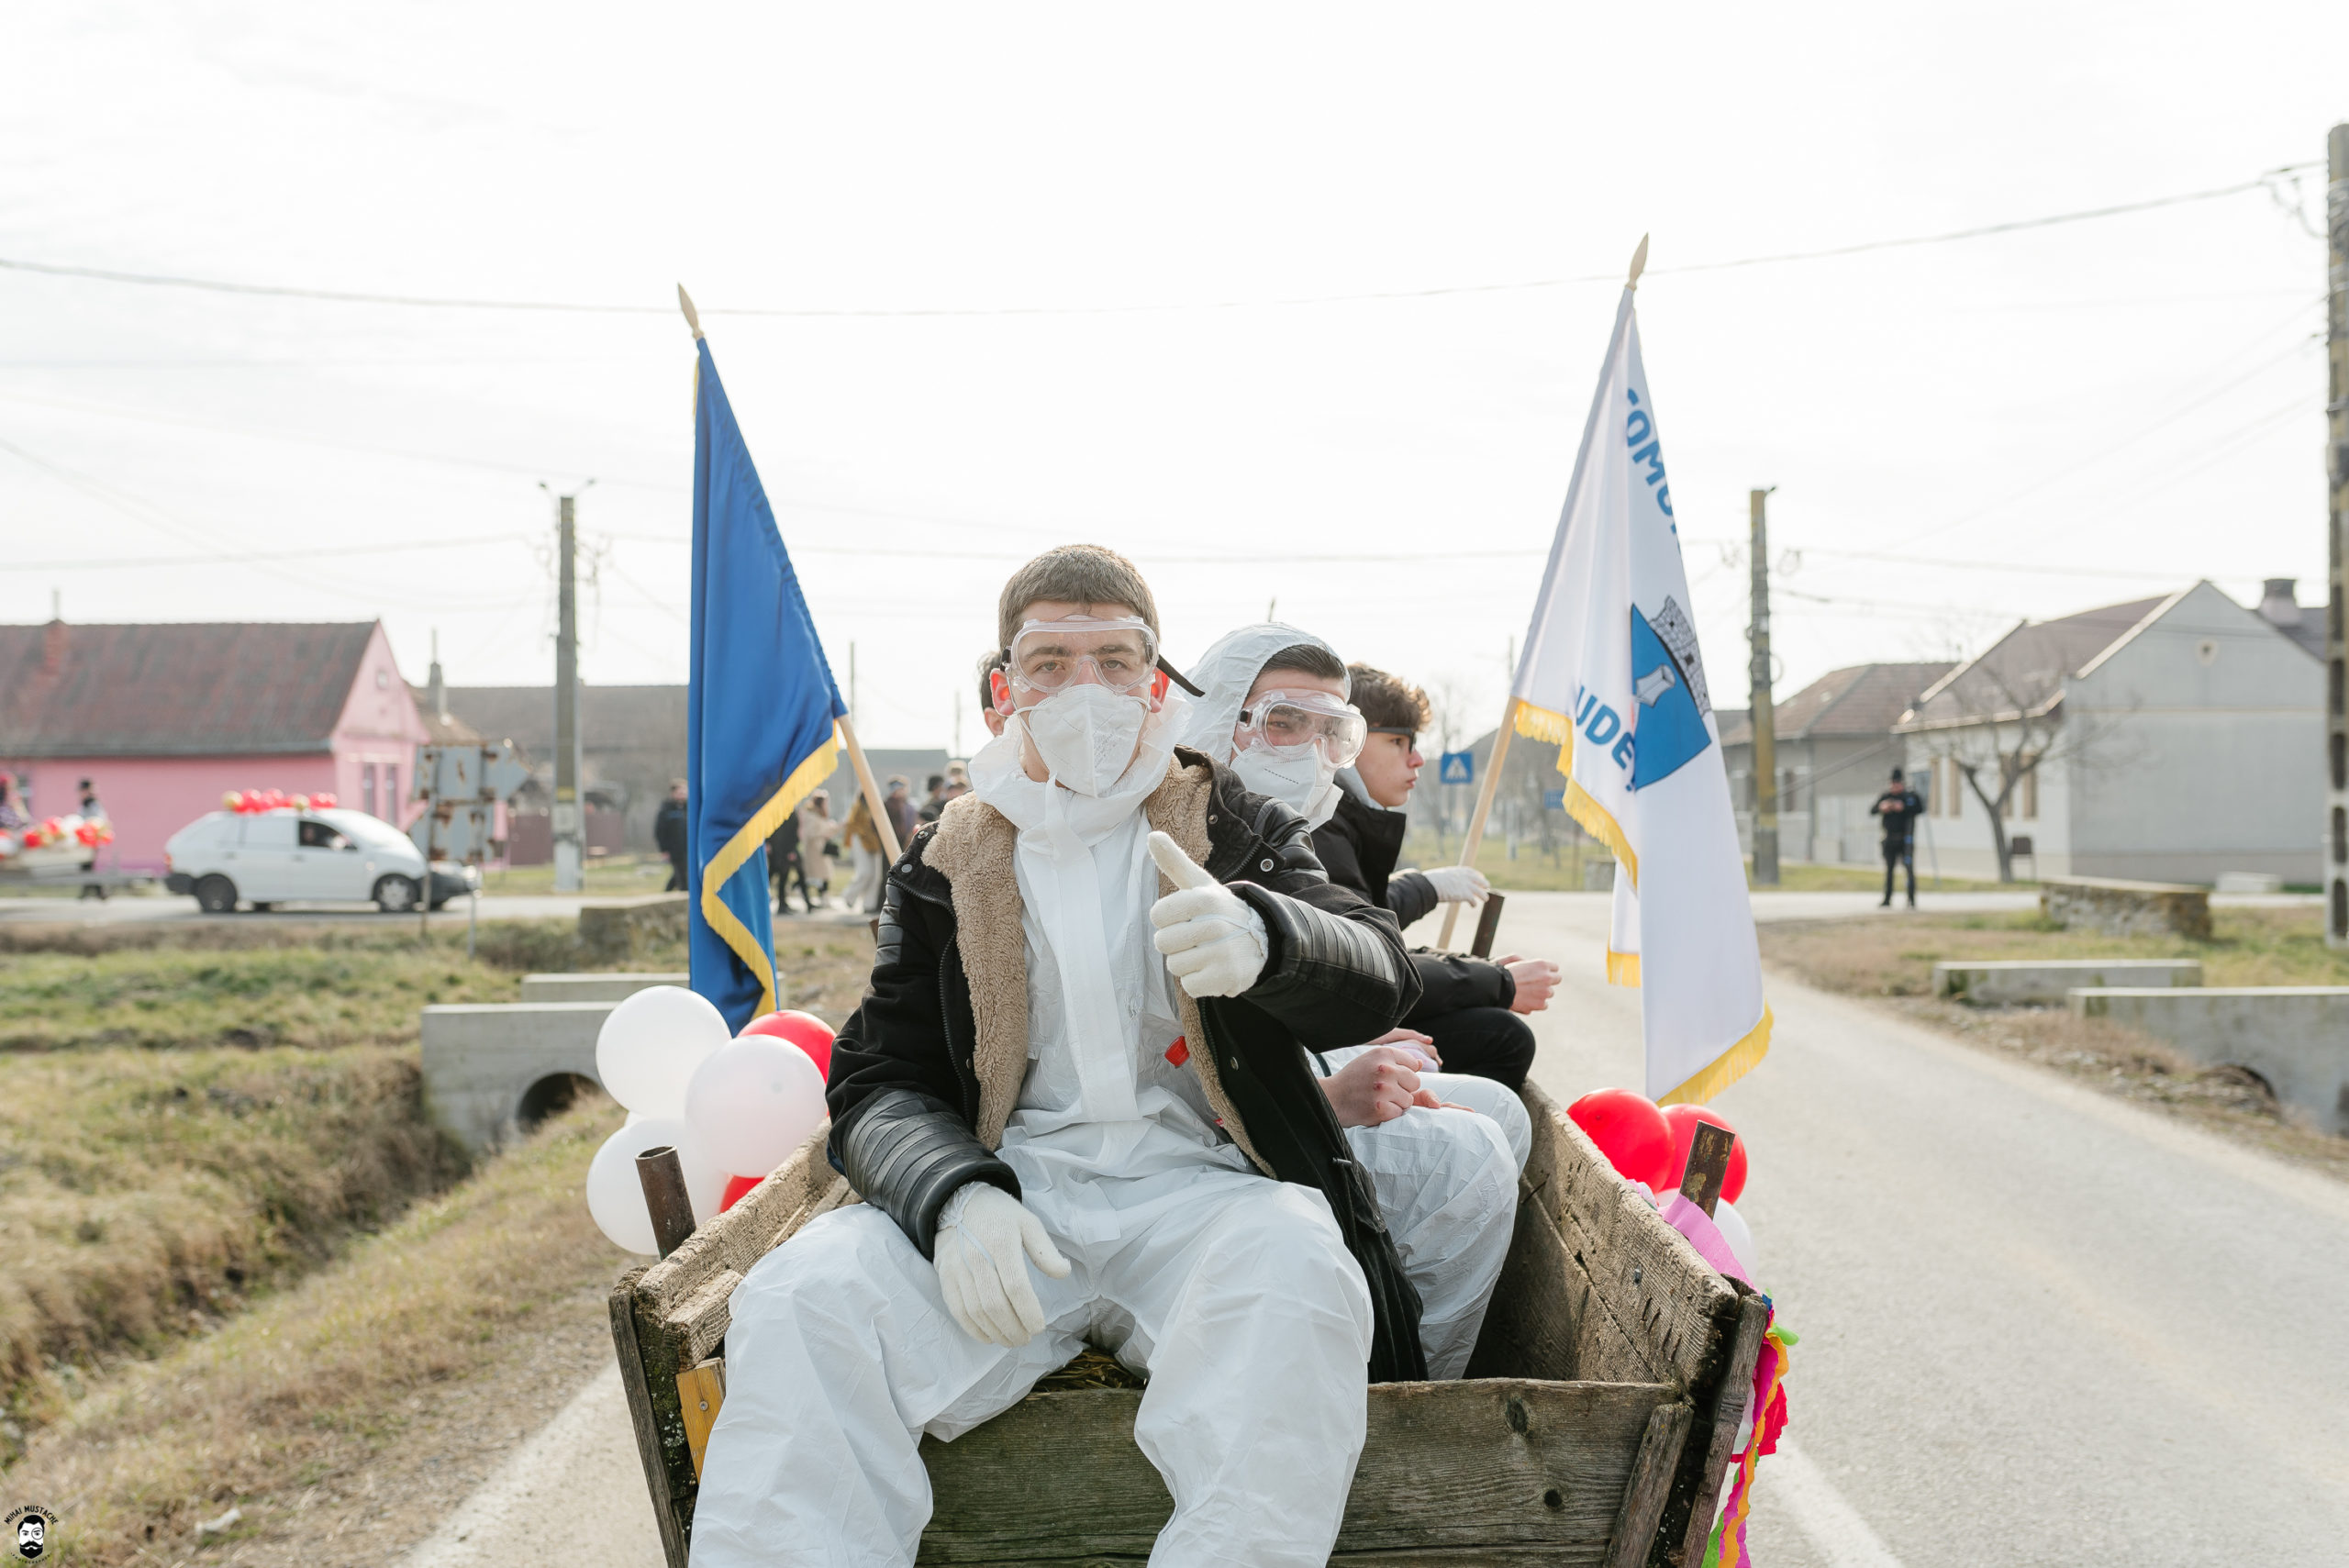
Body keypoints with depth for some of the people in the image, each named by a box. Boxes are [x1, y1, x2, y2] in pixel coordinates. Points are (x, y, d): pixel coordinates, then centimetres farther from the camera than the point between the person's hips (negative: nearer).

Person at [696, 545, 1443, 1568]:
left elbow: (1378, 977, -1)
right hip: (1008, 1190, 1)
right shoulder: (946, 868, 17)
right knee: (798, 1300, -29)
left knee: (1295, 1279, -36)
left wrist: (1258, 933, -28)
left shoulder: (1232, 831, 15)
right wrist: (955, 1197, -16)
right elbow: (879, 1082, 10)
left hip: (1194, 1186, 0)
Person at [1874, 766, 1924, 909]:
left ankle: (1912, 900, -7)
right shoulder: (1885, 796, 10)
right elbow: (1872, 810, 6)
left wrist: (1904, 808, -22)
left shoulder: (1912, 796, 0)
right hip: (1889, 839, 4)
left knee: (1909, 868, -9)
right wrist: (1881, 808, -14)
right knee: (1888, 870, 8)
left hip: (1905, 839, -4)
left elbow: (1920, 809, -14)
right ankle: (1887, 900, 15)